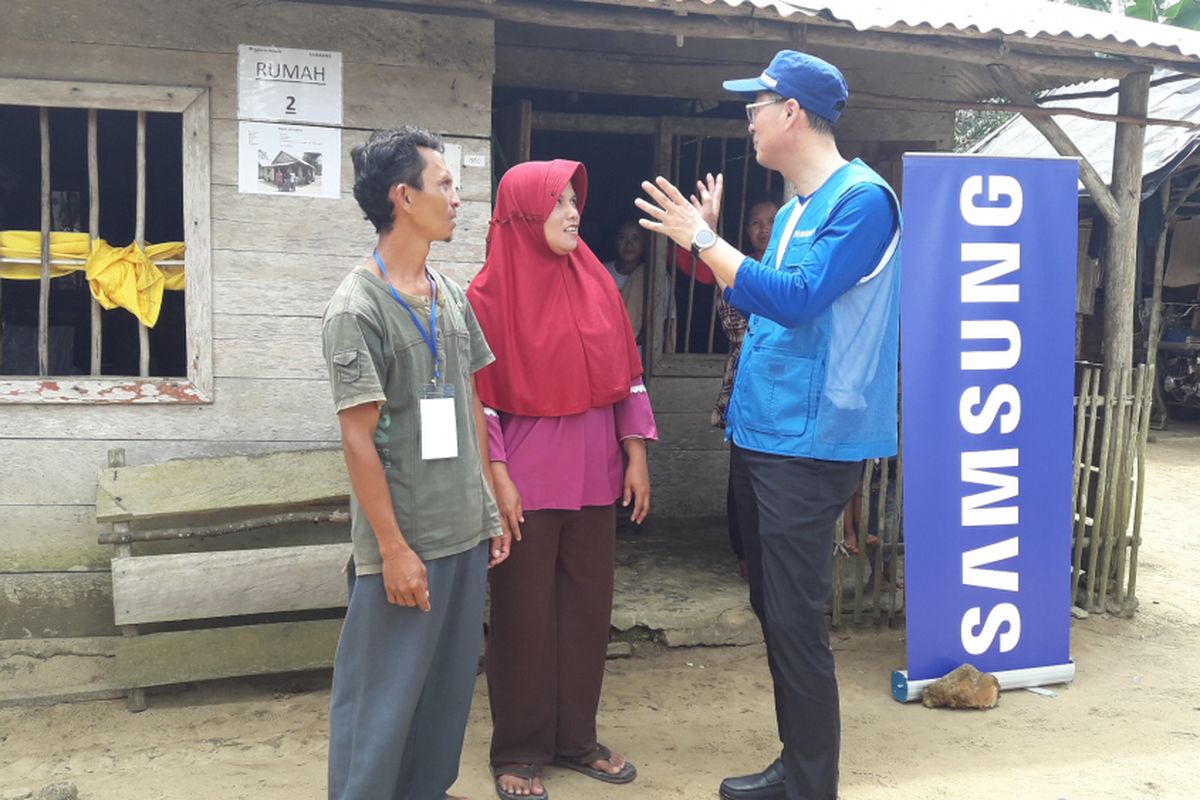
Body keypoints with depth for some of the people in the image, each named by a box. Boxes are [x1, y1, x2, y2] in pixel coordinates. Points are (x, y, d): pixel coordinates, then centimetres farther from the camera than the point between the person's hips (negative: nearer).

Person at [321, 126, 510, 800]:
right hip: (406, 542, -7)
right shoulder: (358, 308, -12)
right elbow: (358, 438, -14)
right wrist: (393, 547, -15)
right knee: (382, 694, 5)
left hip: (467, 532, 7)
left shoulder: (452, 296, 9)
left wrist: (491, 508, 13)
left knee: (450, 683, 16)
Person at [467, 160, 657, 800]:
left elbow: (625, 374, 8)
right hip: (526, 474, -5)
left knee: (588, 604, 11)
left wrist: (636, 454, 5)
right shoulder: (491, 293, -7)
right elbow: (480, 395, -9)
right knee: (524, 612, 4)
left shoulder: (595, 282, 6)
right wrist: (497, 476, -14)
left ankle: (575, 737, 27)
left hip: (594, 470, 5)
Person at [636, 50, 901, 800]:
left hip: (808, 444, -9)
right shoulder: (794, 209, 16)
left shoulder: (862, 198, -12)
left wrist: (704, 240, -17)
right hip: (759, 436, 9)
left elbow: (796, 300, -22)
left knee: (797, 622, -4)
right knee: (772, 610, 15)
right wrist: (712, 241, 16)